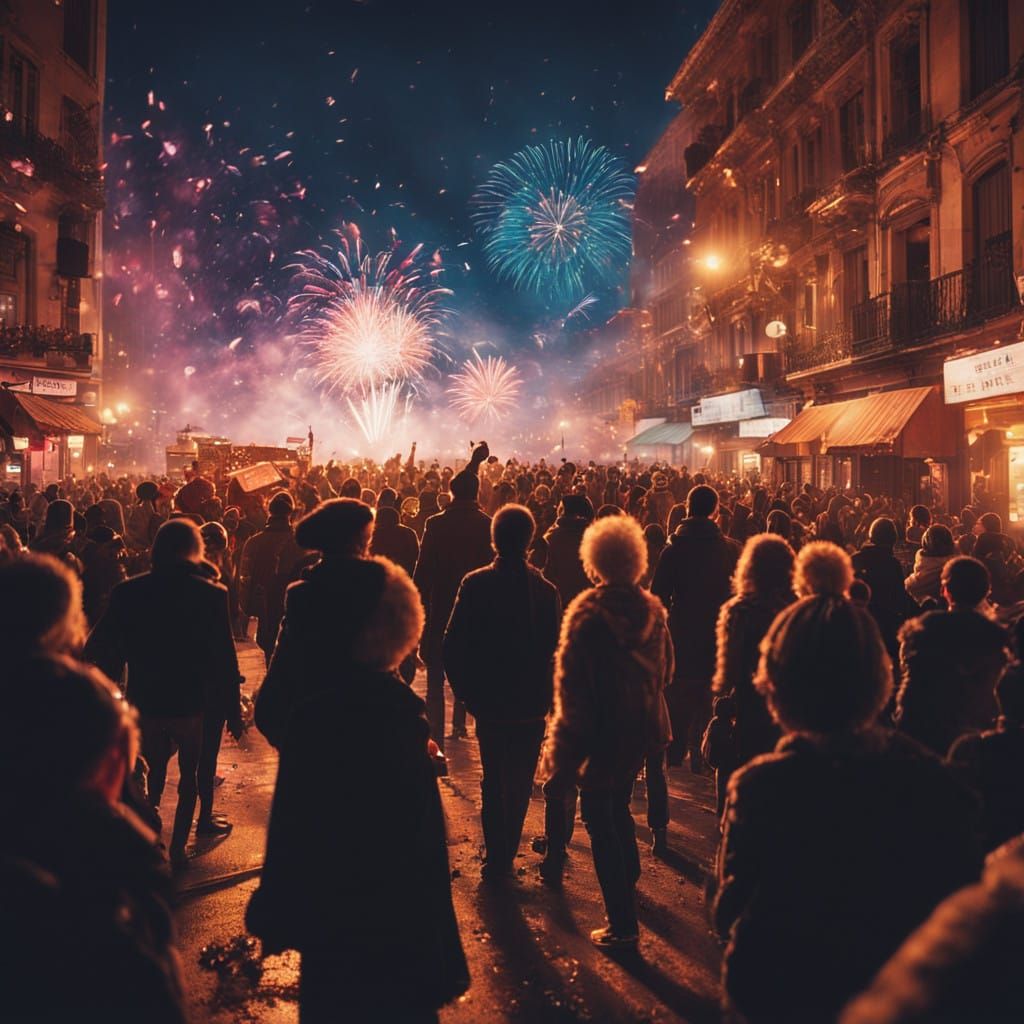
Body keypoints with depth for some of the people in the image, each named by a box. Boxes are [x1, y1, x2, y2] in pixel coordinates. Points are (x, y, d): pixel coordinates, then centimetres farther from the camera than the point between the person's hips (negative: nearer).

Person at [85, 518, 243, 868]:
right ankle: (177, 848, 18)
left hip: (145, 702, 2)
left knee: (153, 775, 22)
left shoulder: (127, 592, -7)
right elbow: (224, 658, -11)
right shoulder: (210, 593, -14)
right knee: (190, 774, 18)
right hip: (192, 703, -2)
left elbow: (105, 652, -1)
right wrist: (233, 711, -3)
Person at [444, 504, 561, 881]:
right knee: (519, 783, 14)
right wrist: (546, 694, 9)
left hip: (489, 702, 0)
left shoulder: (475, 584, -10)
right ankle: (506, 856, 15)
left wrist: (466, 691, 3)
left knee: (493, 780, 16)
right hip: (531, 707, 0)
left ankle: (496, 857, 17)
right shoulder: (545, 589, -10)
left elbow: (453, 646, -9)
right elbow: (554, 649, -4)